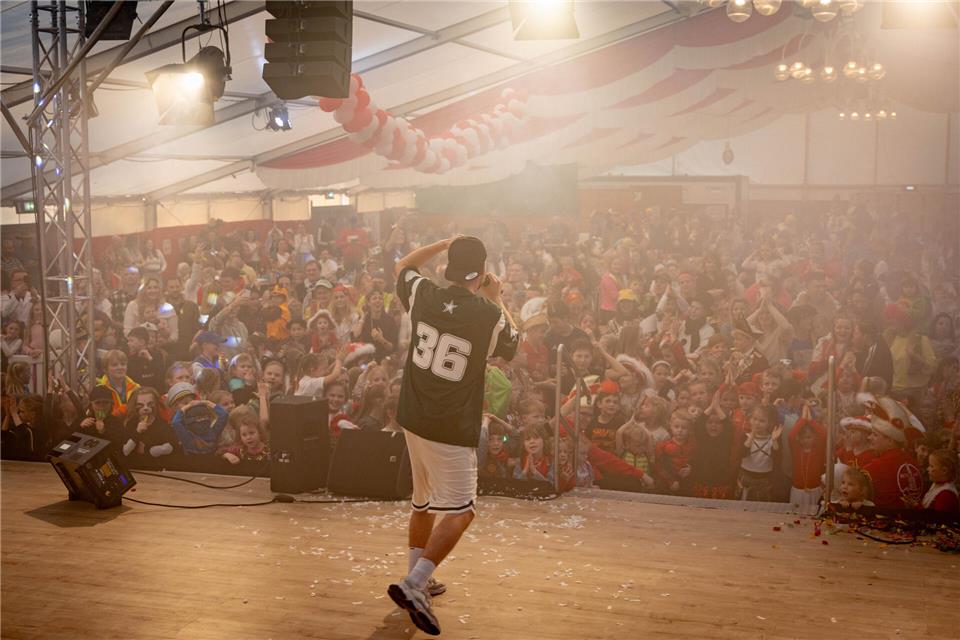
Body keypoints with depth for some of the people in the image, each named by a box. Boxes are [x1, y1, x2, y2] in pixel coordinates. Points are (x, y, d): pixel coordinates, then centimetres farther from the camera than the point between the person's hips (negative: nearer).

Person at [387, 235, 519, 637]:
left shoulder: (424, 296, -3)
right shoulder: (490, 315, -14)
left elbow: (402, 266, 21)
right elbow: (512, 344, 10)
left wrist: (445, 243, 24)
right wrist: (496, 300, 18)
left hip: (414, 419, 6)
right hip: (452, 428, -6)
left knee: (423, 503, 20)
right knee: (460, 511, -2)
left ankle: (418, 580, 30)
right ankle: (413, 584, -17)